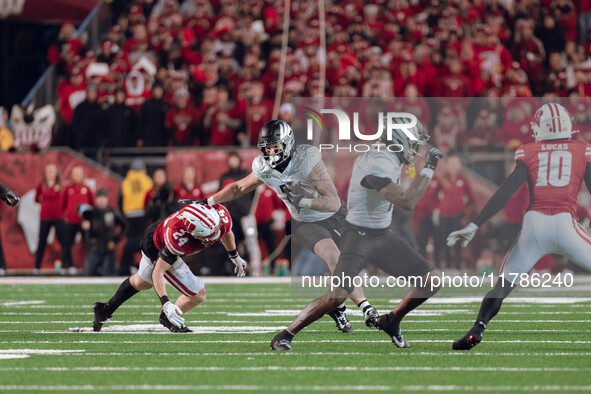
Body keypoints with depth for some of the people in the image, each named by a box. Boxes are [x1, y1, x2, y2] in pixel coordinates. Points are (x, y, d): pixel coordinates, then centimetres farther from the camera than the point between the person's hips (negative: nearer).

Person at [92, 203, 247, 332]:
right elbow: (158, 271, -35)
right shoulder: (178, 240, -47)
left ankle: (105, 310, 51)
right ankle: (166, 318, 22)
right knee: (197, 295, -5)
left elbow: (226, 233, -2)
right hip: (158, 250, -7)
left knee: (142, 282, 31)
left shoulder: (221, 215, -30)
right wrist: (166, 303, -45)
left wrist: (235, 257, 15)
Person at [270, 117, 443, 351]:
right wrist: (428, 169, -24)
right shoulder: (376, 164, -25)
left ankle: (391, 322, 23)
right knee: (337, 296, -21)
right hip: (359, 236, -9)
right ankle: (284, 337, -8)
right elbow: (406, 201, -32)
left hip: (383, 235, 9)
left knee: (430, 282, 3)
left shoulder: (391, 158, 4)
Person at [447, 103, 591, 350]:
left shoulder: (529, 153, 13)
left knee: (504, 284, 13)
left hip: (534, 224, 1)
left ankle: (476, 332, -4)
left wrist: (474, 226, 6)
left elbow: (505, 193, 6)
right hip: (565, 223, -1)